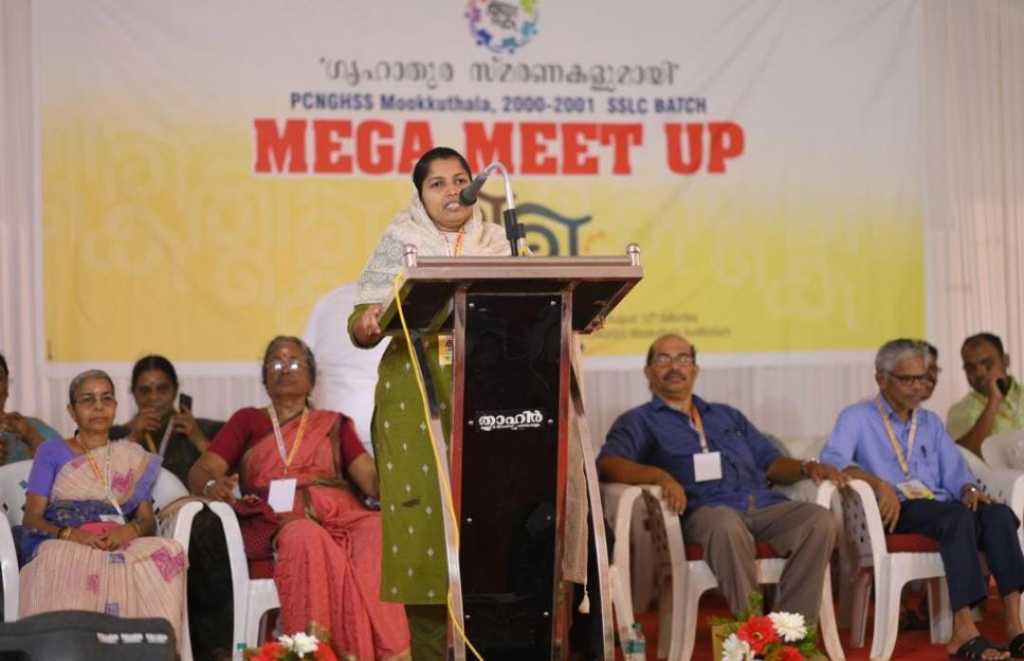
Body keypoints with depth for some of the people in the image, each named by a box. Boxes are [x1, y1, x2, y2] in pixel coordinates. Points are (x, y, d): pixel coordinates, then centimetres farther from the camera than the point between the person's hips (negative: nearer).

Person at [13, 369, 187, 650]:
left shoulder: (135, 458, 25)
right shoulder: (51, 453, 17)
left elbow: (148, 521, 14)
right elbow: (31, 519, 6)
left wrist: (131, 530, -11)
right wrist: (70, 534, -15)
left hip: (123, 544, 2)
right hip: (63, 544, -2)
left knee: (169, 553, -34)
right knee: (63, 565, -41)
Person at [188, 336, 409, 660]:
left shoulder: (334, 424, 26)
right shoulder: (247, 421, 22)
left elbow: (372, 478, 11)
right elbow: (200, 471, 9)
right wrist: (212, 484, -18)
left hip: (339, 516, 2)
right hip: (280, 521, -2)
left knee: (377, 532, -33)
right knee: (306, 538, -38)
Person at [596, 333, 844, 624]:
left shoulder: (728, 416, 34)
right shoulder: (639, 421, 17)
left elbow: (769, 462, 30)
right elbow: (607, 464, -2)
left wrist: (807, 467, 7)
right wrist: (659, 476, -21)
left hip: (764, 504, 5)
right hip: (705, 509, -5)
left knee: (819, 520, -26)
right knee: (726, 525, -41)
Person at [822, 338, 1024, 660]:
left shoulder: (931, 422, 27)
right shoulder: (857, 418, 8)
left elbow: (954, 472, 17)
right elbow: (832, 459, -11)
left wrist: (969, 489, -8)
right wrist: (879, 483, -26)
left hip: (939, 507, 5)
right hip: (896, 512, -5)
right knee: (959, 516, -36)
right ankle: (964, 632, -43)